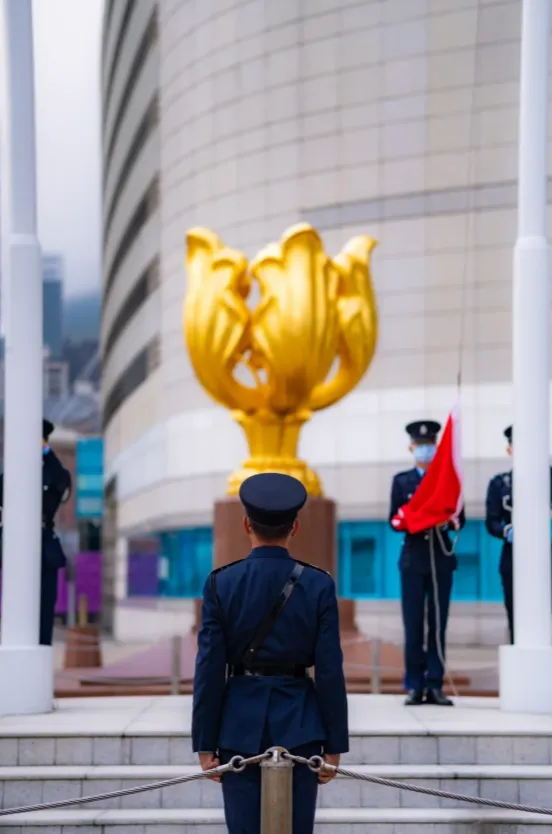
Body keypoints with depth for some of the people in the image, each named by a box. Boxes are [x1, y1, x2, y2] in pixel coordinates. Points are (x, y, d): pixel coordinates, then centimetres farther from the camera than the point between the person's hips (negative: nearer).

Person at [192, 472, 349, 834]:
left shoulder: (221, 583, -4)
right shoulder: (318, 585, -4)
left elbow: (210, 669, -4)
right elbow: (330, 671, -4)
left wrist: (205, 744, 2)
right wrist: (334, 744, 3)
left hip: (240, 726, 0)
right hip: (299, 728, 0)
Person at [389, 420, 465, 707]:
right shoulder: (401, 481, 9)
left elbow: (460, 519, 6)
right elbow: (394, 520, 4)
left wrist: (447, 522, -16)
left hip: (441, 558, 1)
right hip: (413, 560, -1)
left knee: (438, 625, 0)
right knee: (413, 625, -2)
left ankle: (435, 686, 3)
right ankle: (414, 686, 1)